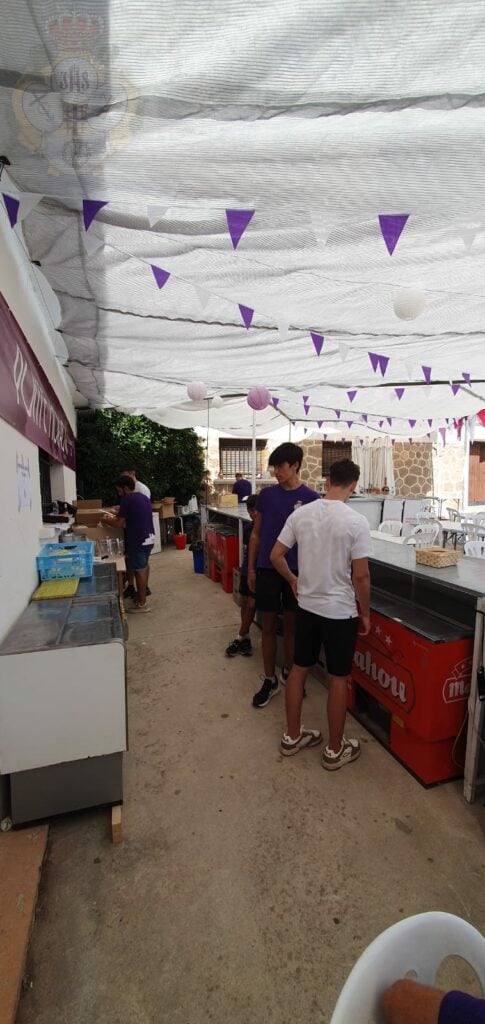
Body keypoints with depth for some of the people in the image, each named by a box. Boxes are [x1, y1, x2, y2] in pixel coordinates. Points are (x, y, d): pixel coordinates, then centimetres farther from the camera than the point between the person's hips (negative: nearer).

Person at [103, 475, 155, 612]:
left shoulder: (127, 499, -14)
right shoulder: (143, 497, 12)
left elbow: (120, 524, -14)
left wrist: (106, 520, 4)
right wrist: (116, 517, 23)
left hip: (137, 540, -9)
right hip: (149, 537, 9)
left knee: (139, 570, -1)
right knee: (143, 567, 21)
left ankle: (142, 604, 7)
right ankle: (143, 592, 36)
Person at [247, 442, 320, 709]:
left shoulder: (311, 499, -6)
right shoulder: (266, 494, 1)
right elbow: (256, 534, 7)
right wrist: (250, 567, 5)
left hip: (296, 570, -2)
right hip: (267, 569, 2)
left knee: (291, 625, 13)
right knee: (269, 626, 10)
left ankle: (288, 674, 34)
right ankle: (270, 680, 25)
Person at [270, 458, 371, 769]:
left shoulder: (301, 514, -4)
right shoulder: (356, 521, -17)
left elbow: (276, 555, 1)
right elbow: (361, 575, -15)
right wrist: (365, 613, -1)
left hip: (307, 606, 5)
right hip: (340, 612, -4)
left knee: (299, 669, 18)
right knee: (339, 679, 12)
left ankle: (292, 737, 35)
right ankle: (335, 750, 29)